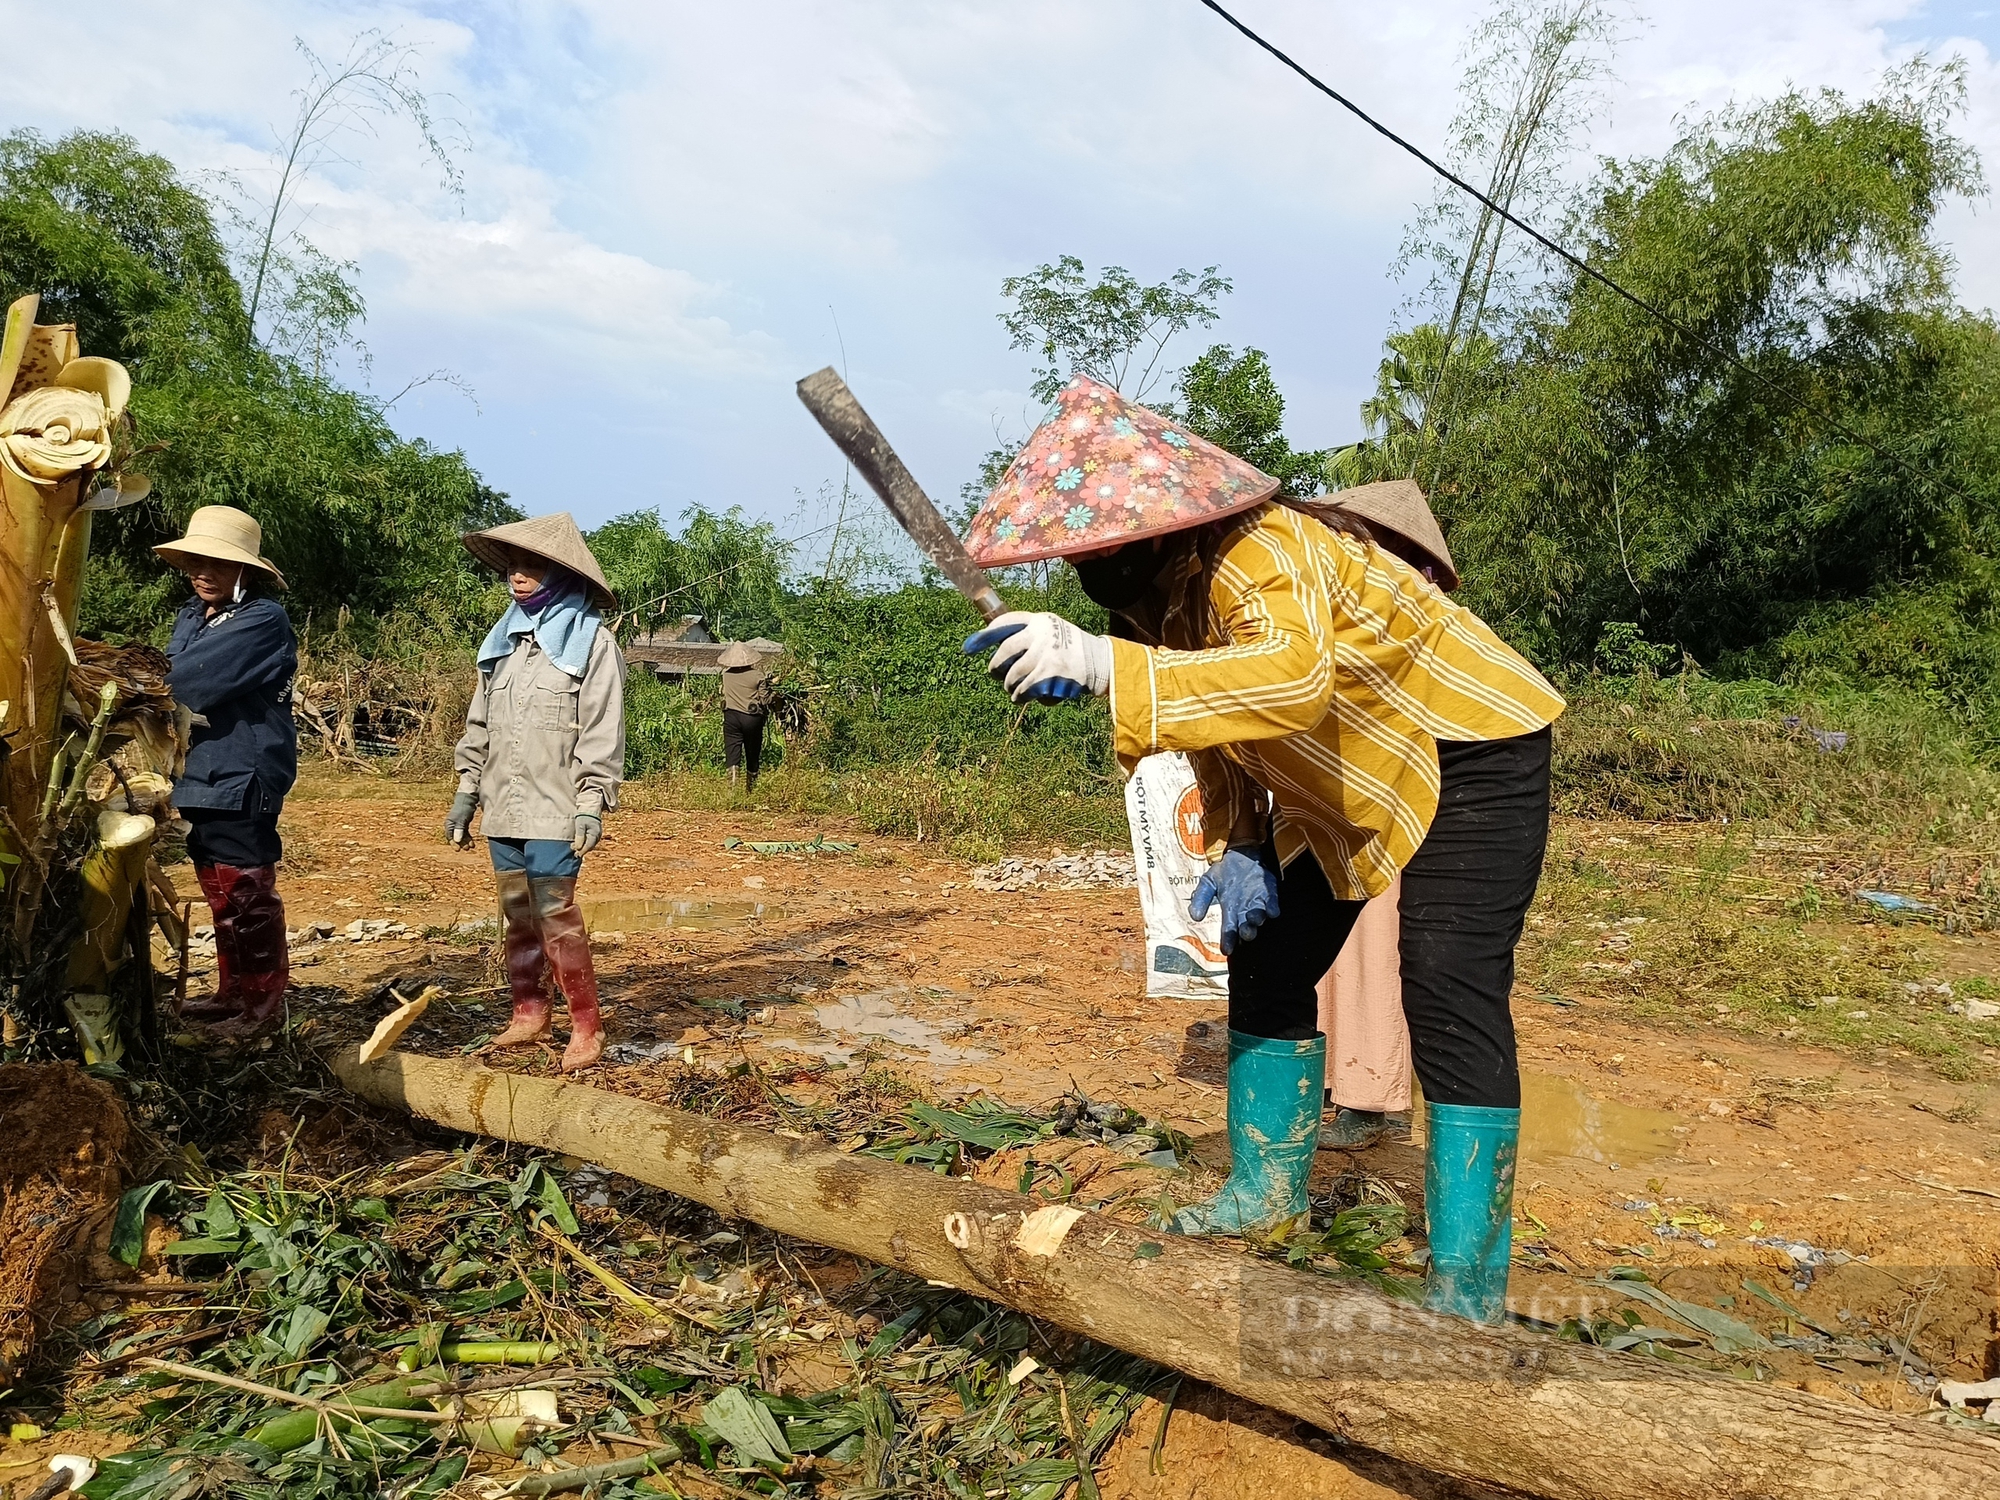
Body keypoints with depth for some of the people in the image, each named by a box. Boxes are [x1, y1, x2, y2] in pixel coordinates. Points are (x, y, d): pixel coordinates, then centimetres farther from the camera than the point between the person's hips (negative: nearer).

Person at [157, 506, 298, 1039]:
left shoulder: (264, 619, -13)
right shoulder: (191, 616, 14)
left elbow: (195, 676, -20)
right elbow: (168, 676, 7)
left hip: (244, 775, -9)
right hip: (202, 771, 9)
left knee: (245, 892, -2)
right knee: (220, 890, 16)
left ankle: (264, 1001, 8)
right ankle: (234, 991, 28)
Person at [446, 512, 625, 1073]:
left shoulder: (592, 643, -4)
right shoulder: (504, 640, 14)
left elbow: (602, 733, -9)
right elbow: (479, 724, 19)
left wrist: (592, 806, -15)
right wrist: (466, 793, 14)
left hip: (554, 812, -6)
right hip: (503, 809, 6)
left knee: (555, 916, -10)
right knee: (515, 916, 10)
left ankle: (586, 1026, -1)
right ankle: (528, 1015, 21)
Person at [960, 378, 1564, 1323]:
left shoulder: (1261, 553, -33)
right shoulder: (1165, 587, -5)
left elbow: (1296, 678, -53)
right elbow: (1219, 713, 6)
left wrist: (1102, 664, -63)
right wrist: (1239, 849, -8)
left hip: (1470, 754, -9)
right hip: (1349, 783, 9)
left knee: (1449, 994, -17)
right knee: (1267, 957, 8)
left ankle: (1468, 1291, -10)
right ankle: (1270, 1184, 24)